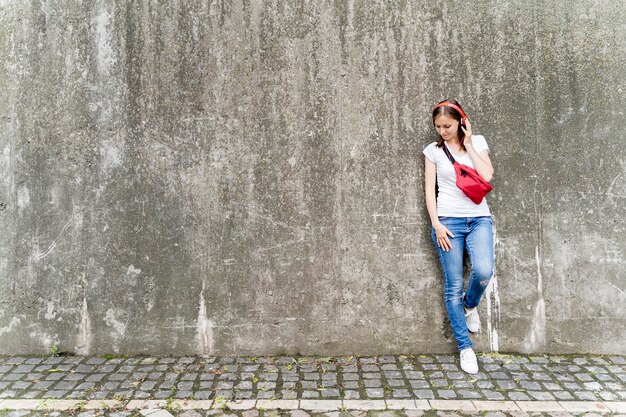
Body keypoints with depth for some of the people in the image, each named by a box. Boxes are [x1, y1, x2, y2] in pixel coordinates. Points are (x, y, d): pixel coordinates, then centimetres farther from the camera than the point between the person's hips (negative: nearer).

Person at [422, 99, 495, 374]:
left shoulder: (477, 142, 10)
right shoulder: (434, 150, 8)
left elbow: (487, 175, -5)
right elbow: (429, 189, 3)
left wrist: (468, 144, -1)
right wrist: (436, 224, -7)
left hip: (479, 218, 1)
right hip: (448, 220, -1)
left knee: (483, 271, -22)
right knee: (453, 287, -2)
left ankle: (470, 304, 14)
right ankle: (465, 348, 11)